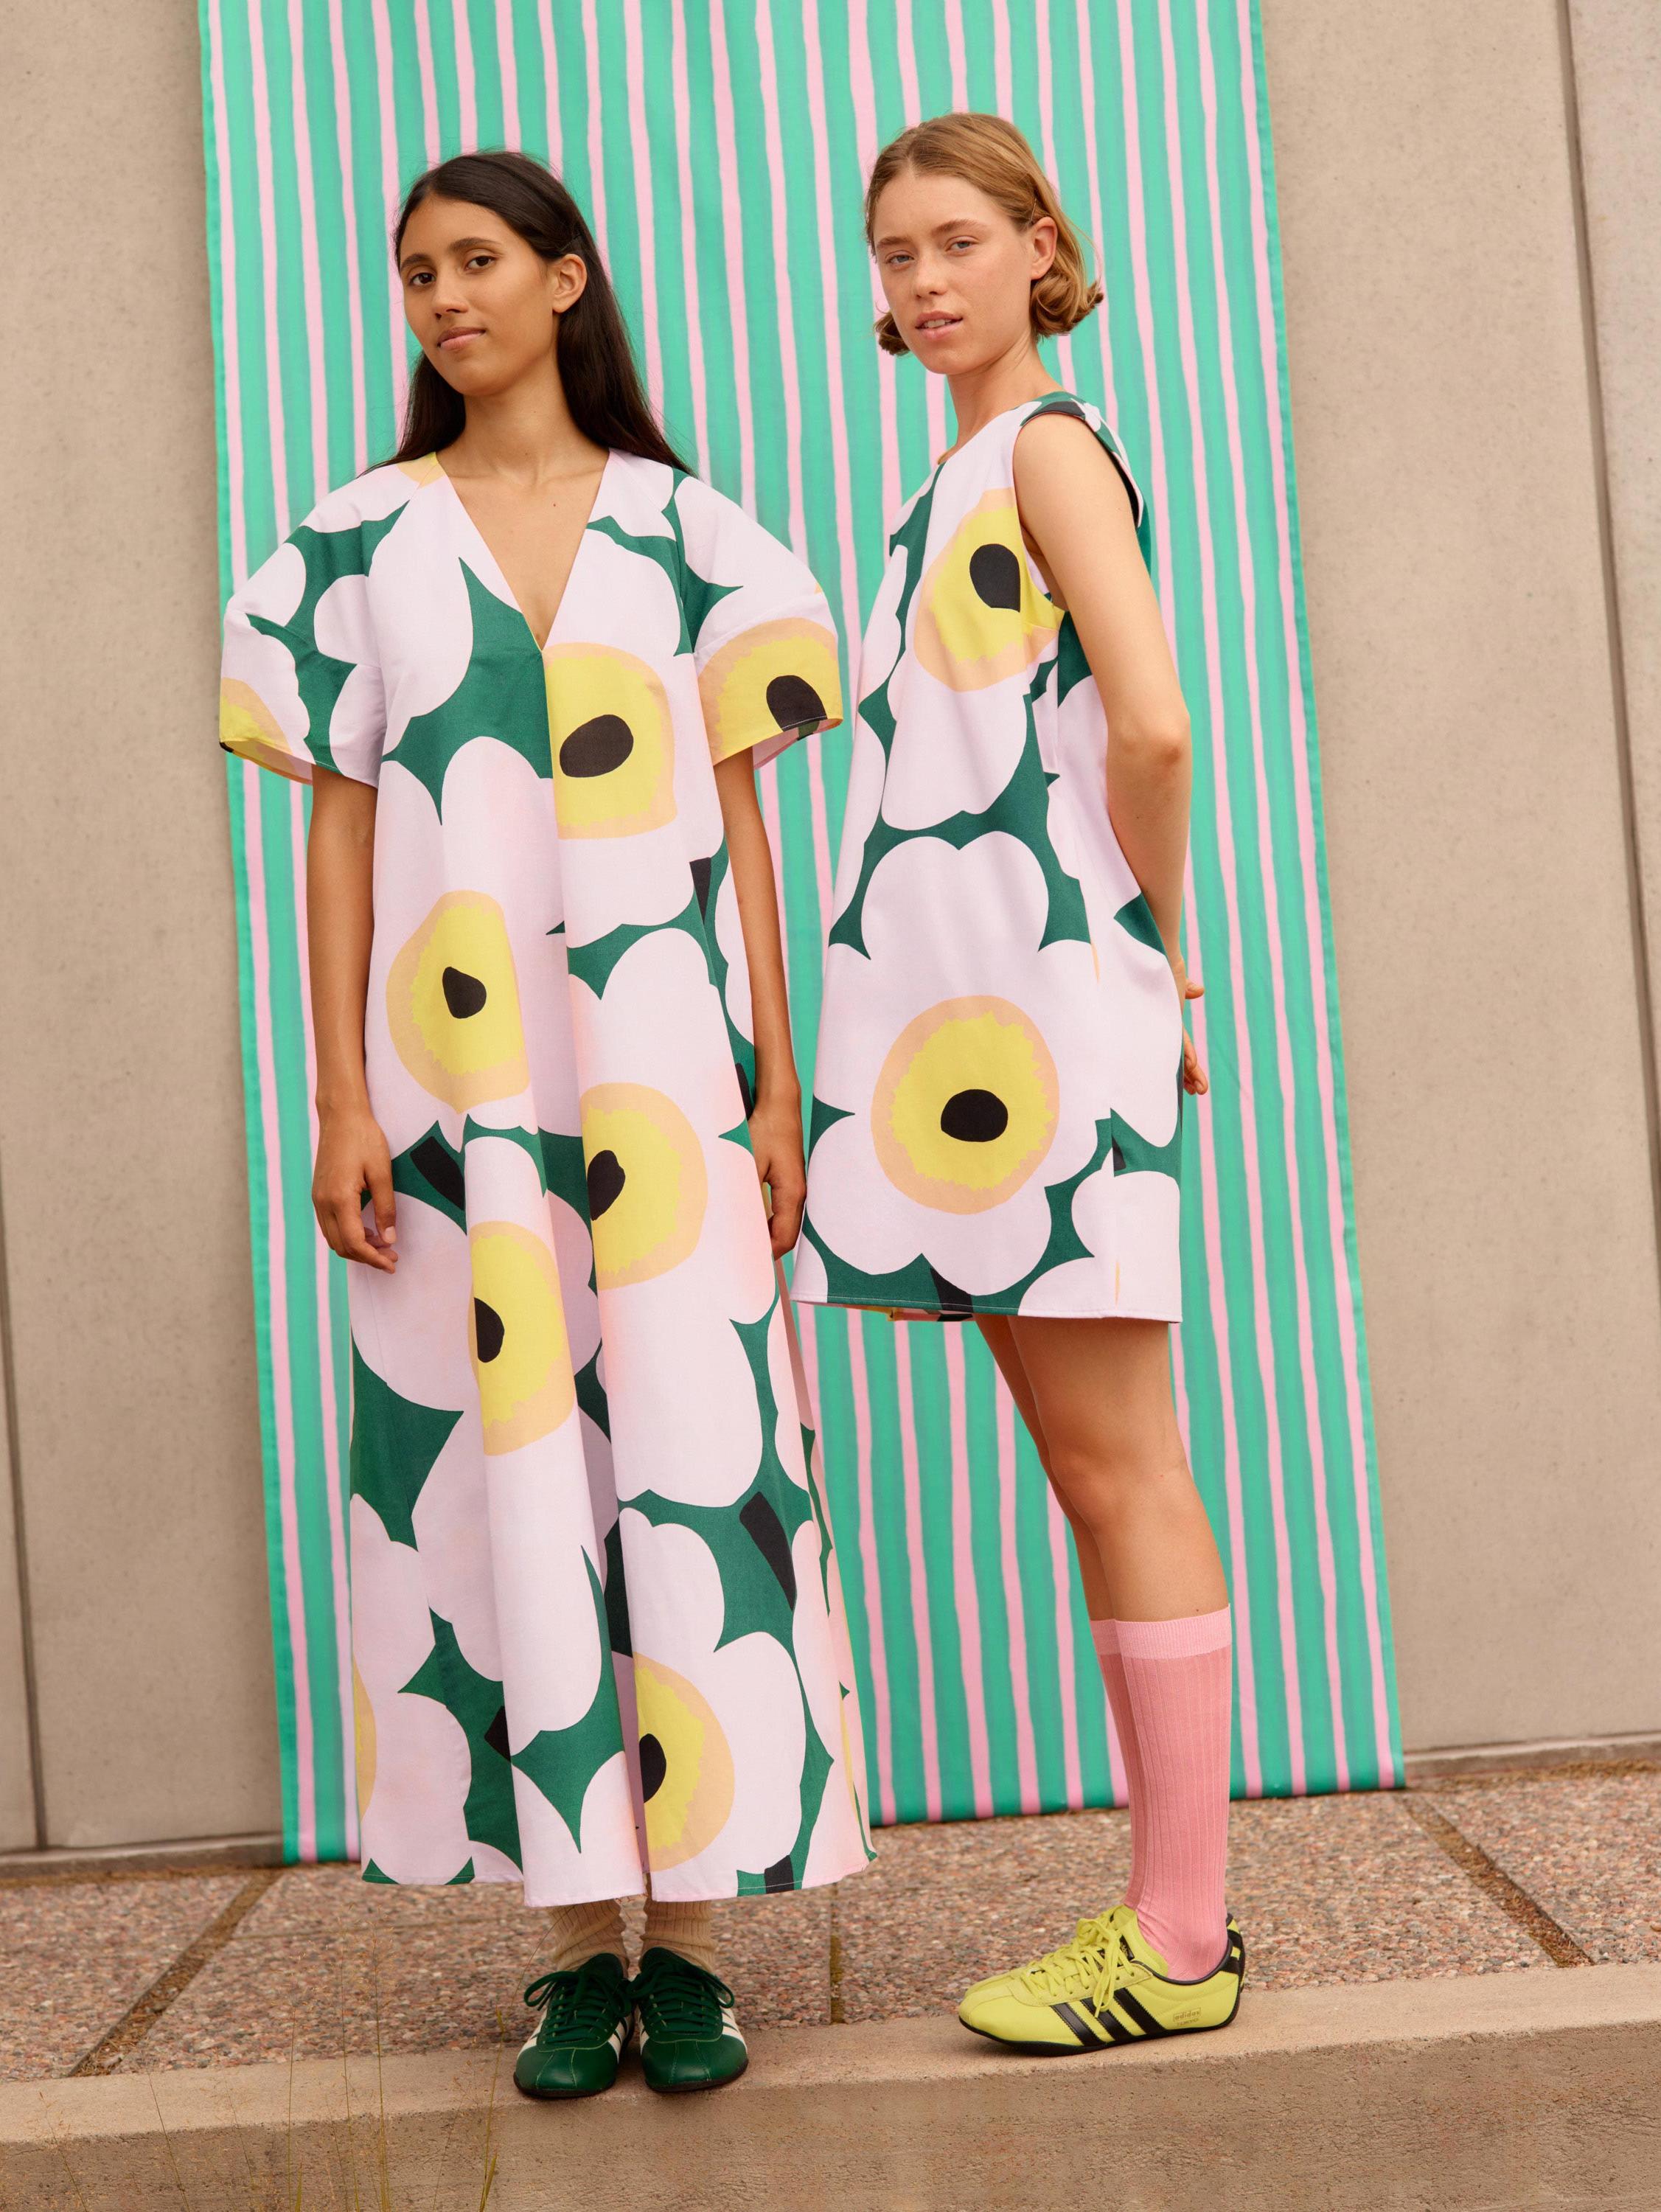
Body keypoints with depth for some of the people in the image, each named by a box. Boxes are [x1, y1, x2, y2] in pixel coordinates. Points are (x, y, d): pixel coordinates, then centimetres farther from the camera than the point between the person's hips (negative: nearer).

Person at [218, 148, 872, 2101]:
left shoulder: (688, 532, 10)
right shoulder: (360, 541, 10)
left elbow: (736, 819, 7)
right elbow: (338, 827, 6)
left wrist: (775, 1082, 0)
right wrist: (341, 1098, -3)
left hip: (662, 1061, 0)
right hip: (458, 1074, 0)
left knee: (687, 1460, -3)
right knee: (501, 1470, 0)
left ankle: (690, 1939, 7)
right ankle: (577, 1942, 11)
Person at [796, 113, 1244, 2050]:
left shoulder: (1048, 443, -3)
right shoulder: (966, 479, 23)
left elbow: (1150, 726, -17)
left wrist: (1157, 956, -6)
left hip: (1049, 1007, -9)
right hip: (968, 1020, 9)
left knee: (1117, 1468, -6)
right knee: (1084, 1467, 9)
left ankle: (1179, 1935, 3)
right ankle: (1172, 1907, 18)